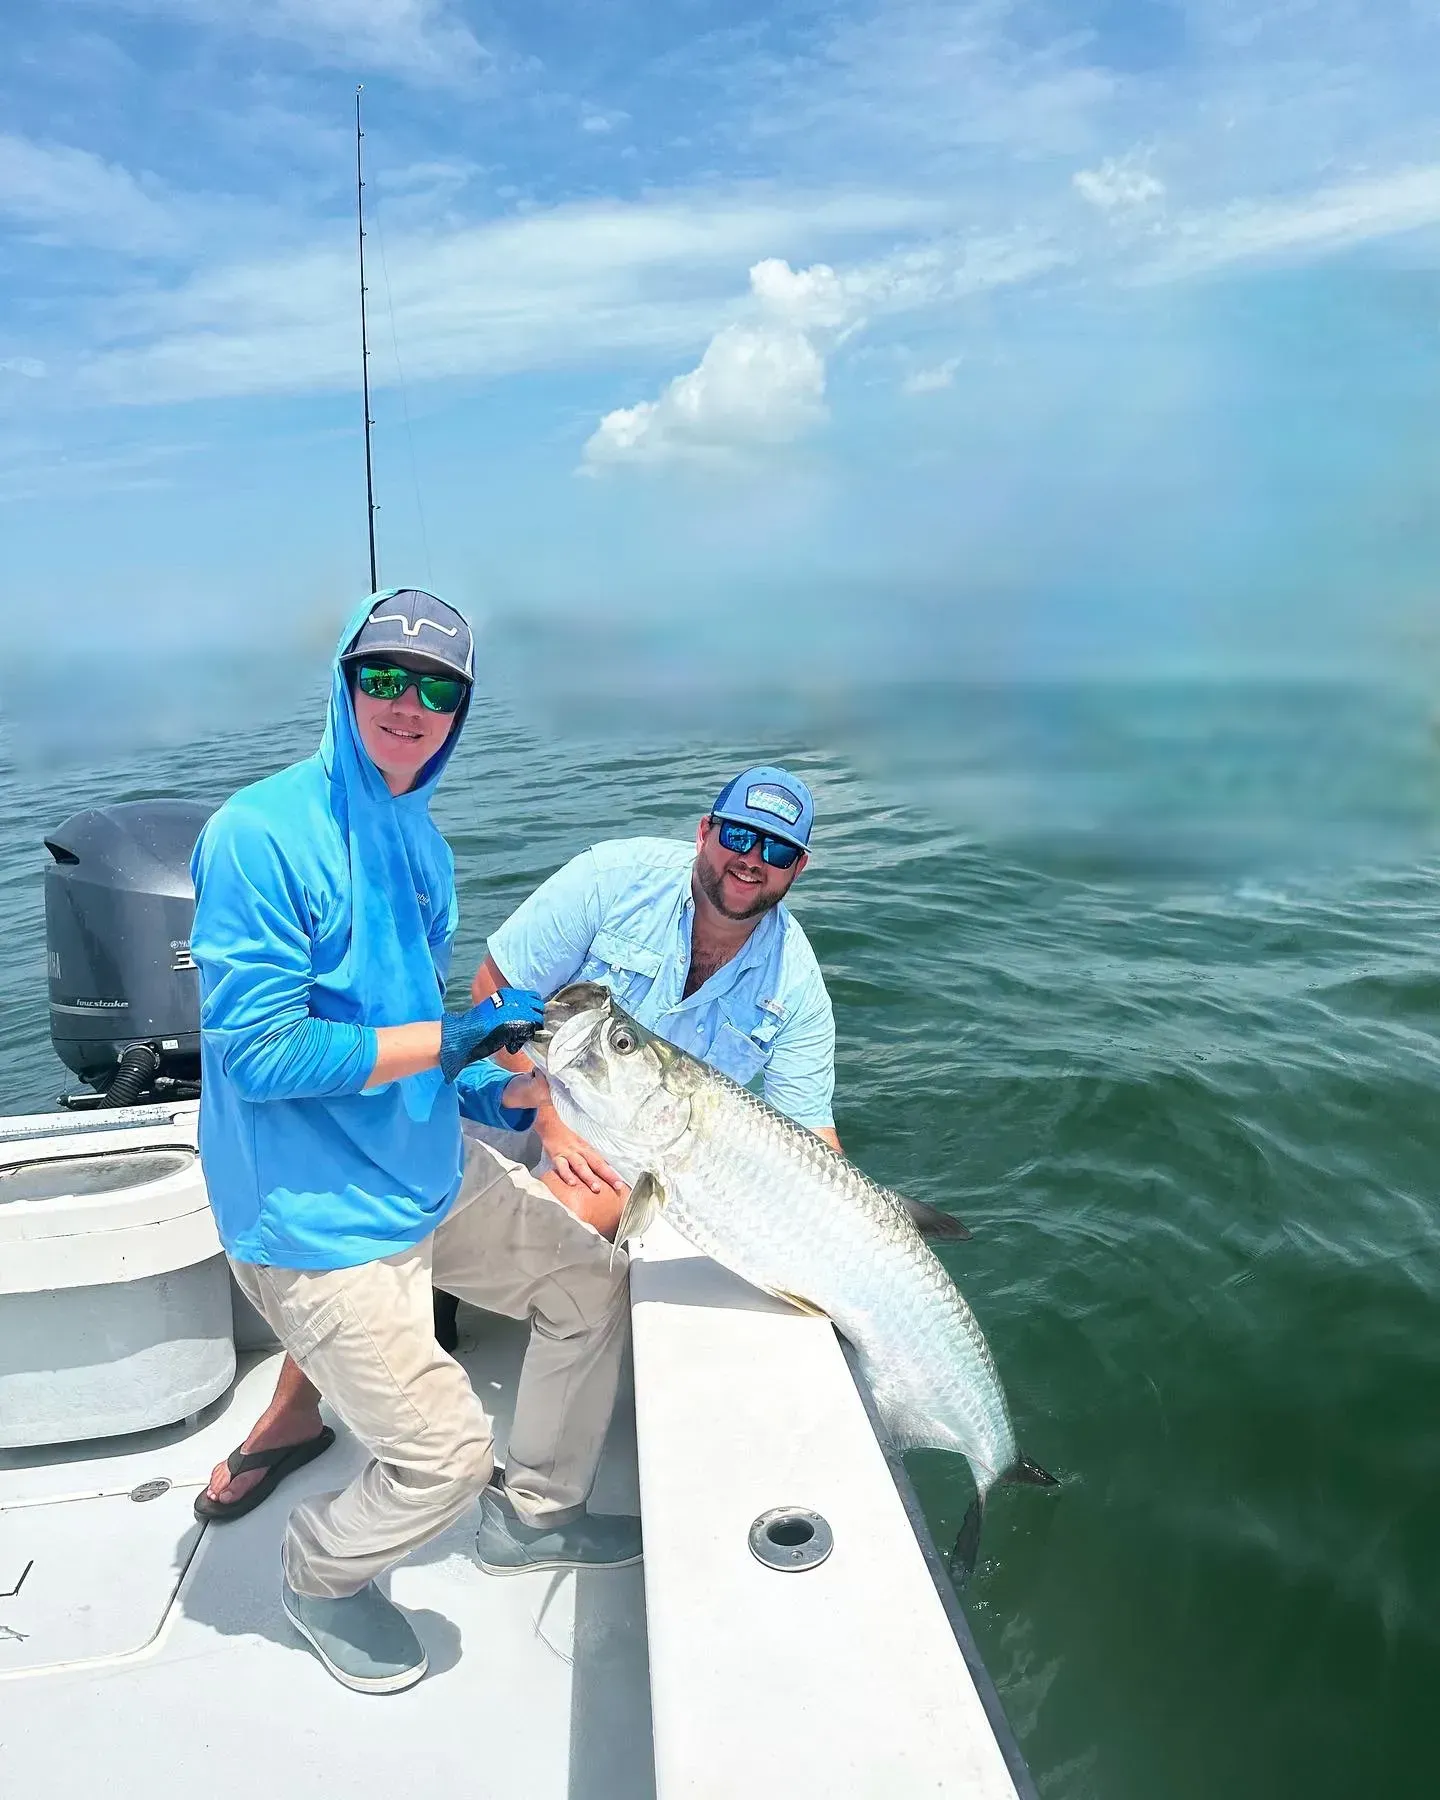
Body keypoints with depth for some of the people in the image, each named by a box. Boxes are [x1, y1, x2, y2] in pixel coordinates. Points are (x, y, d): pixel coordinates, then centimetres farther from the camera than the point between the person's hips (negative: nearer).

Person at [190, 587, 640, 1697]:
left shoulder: (419, 838, 6)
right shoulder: (262, 834, -21)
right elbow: (256, 1051, -24)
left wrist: (507, 1088, 0)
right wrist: (456, 1035, -23)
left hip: (432, 1171, 9)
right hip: (313, 1211, -8)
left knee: (594, 1285, 15)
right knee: (444, 1454, -6)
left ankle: (532, 1517, 37)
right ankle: (322, 1578, 30)